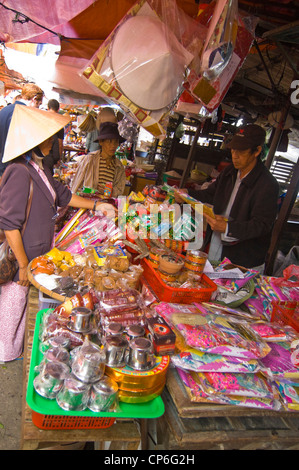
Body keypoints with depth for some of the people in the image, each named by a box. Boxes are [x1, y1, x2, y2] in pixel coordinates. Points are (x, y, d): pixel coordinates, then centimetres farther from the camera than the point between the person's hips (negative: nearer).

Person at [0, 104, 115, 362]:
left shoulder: (39, 169, 6)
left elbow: (63, 195, 20)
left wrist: (96, 205, 17)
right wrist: (24, 265, -20)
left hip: (41, 251, 9)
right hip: (23, 254, -9)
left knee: (31, 298, 22)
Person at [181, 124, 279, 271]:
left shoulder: (268, 185, -19)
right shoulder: (229, 172, 5)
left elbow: (262, 225, -22)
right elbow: (210, 194, 15)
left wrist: (227, 228, -35)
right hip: (215, 244, 7)